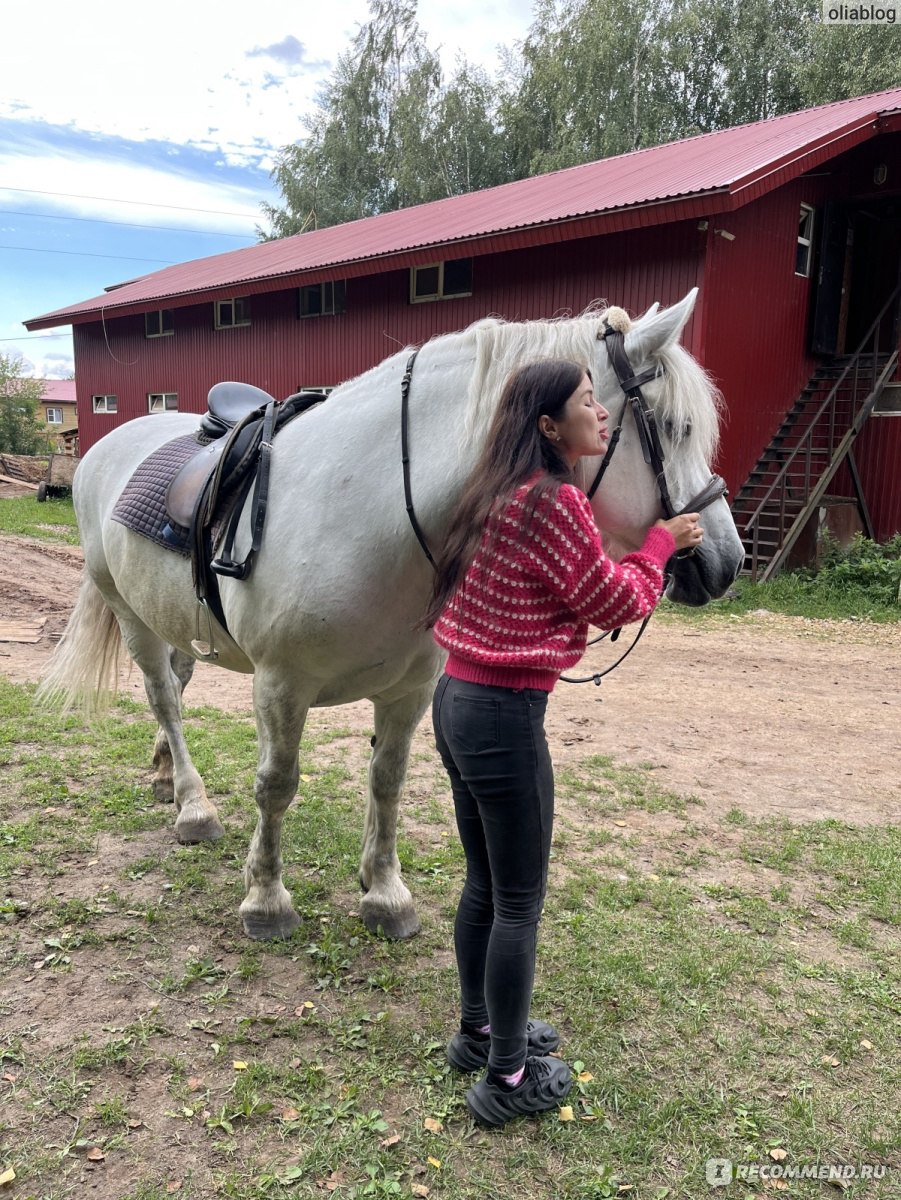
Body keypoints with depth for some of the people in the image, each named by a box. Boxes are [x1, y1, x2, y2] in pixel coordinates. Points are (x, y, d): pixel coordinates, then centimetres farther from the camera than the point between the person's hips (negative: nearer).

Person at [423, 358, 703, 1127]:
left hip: (457, 701, 9)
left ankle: (479, 1031, 41)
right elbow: (616, 604, -8)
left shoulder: (496, 494, 11)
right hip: (506, 718, -9)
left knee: (484, 884, 23)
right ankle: (509, 1079, 25)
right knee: (520, 903, 7)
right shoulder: (554, 502, -17)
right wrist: (661, 542, 7)